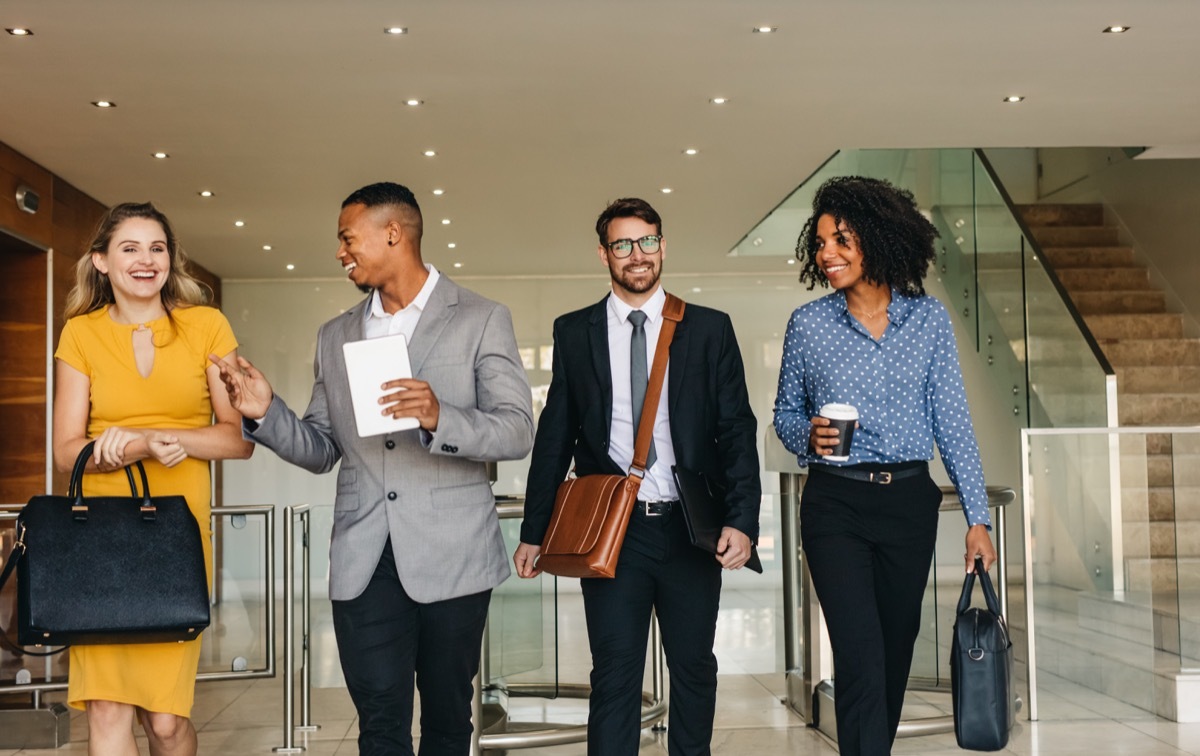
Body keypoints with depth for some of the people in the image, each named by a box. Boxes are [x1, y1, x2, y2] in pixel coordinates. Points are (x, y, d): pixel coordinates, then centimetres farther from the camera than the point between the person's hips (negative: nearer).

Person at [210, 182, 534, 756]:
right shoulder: (335, 337, 14)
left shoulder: (481, 320, 0)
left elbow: (517, 432, -8)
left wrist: (439, 417, -25)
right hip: (364, 561, 3)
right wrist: (265, 412, -2)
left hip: (450, 557, -3)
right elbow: (321, 451, 16)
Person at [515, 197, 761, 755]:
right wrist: (534, 533, 3)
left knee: (694, 667, 12)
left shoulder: (709, 329, 4)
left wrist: (743, 520, -11)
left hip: (692, 529, 1)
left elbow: (737, 431, 1)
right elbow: (555, 437, 7)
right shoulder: (573, 332, 6)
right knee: (614, 674, 1)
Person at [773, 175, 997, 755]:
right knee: (860, 654, -10)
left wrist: (977, 517, -2)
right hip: (835, 505, -2)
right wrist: (807, 435, -14)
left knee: (896, 648, 12)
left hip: (910, 503, 2)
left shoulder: (929, 319, 1)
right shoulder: (807, 323, -1)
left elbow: (952, 421, 2)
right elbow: (785, 412, 10)